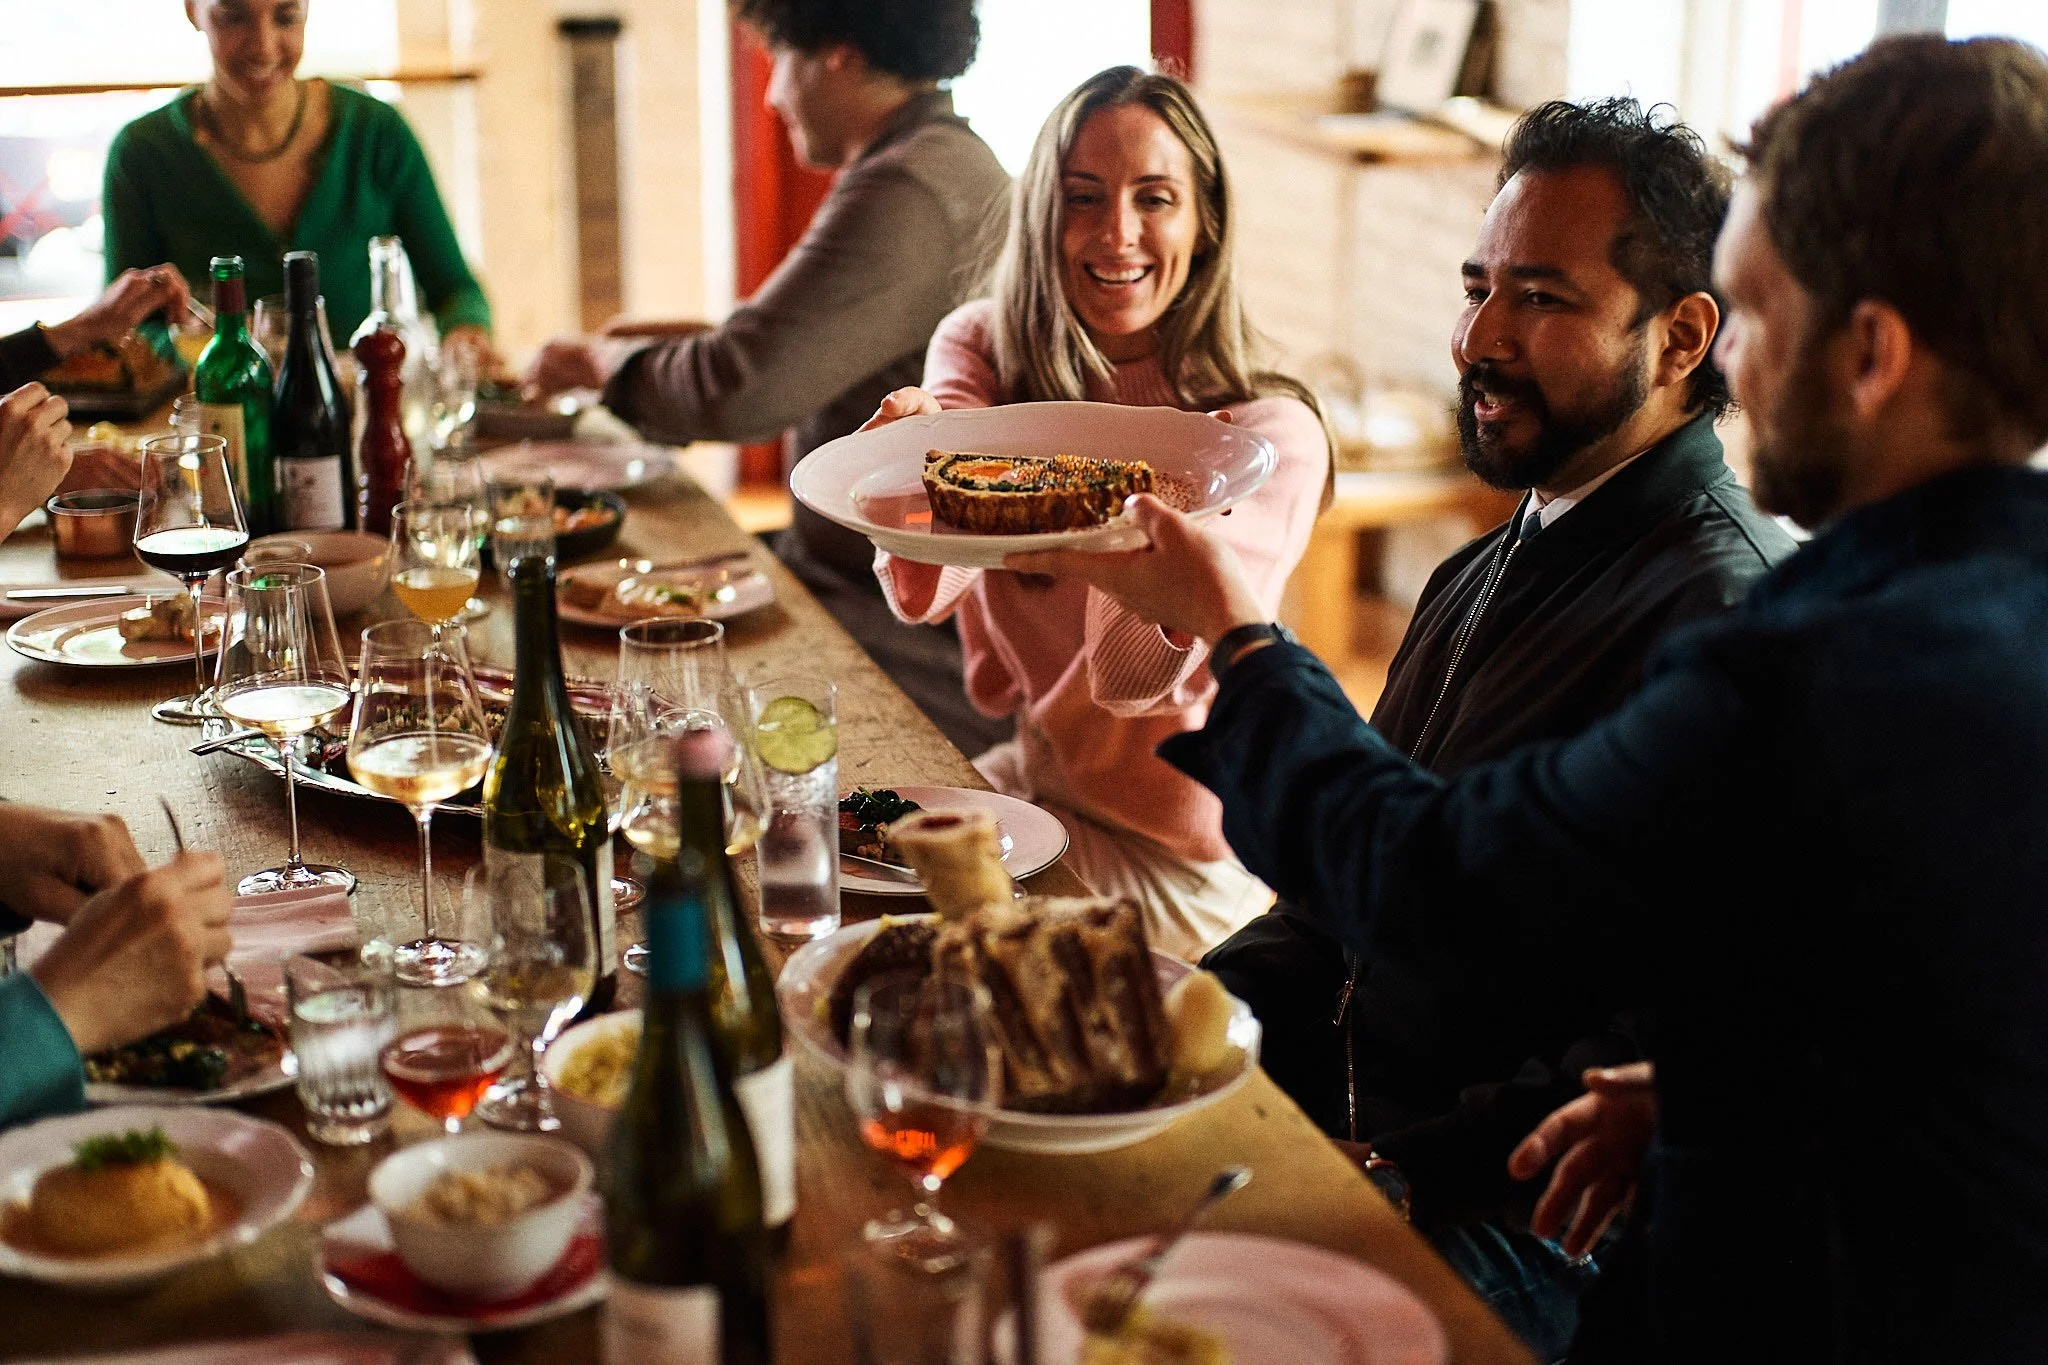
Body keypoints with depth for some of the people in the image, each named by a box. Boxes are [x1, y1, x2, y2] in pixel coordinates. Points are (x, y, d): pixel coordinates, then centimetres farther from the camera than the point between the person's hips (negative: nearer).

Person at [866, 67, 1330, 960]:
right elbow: (923, 592, -20)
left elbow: (1140, 672, -25)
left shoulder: (1270, 431, -14)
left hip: (1169, 852, -5)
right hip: (1003, 782, 5)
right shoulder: (981, 348, -2)